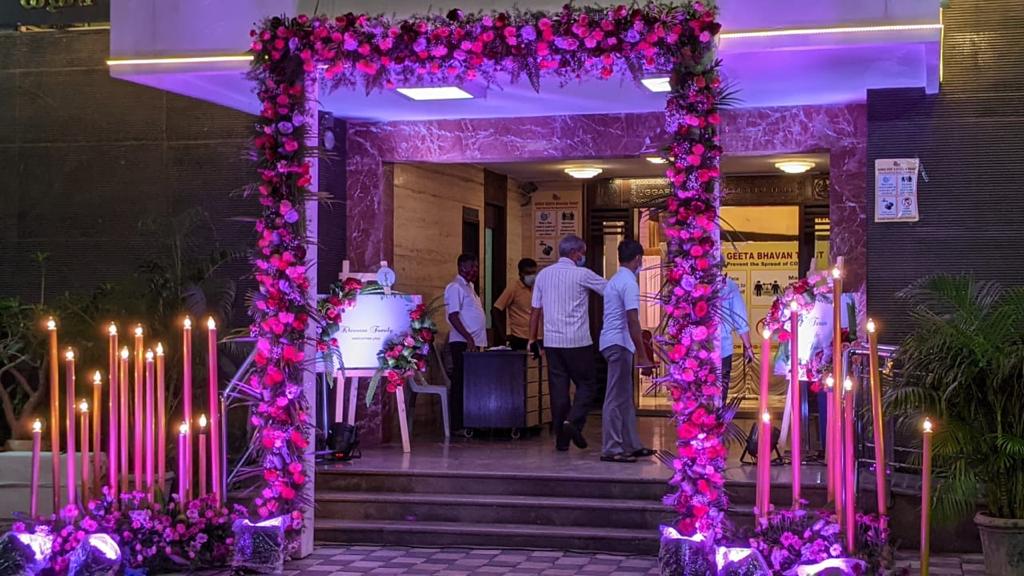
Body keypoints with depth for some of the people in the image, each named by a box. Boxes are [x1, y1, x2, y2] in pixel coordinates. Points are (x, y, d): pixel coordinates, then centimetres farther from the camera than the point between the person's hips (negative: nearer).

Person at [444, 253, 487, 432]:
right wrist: (468, 338, -22)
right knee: (460, 383, -7)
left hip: (473, 343, 9)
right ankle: (457, 424, -5)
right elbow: (453, 316, -16)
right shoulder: (455, 287, -9)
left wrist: (474, 340, 15)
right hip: (462, 343, -9)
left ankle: (467, 422, 12)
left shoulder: (469, 287, 20)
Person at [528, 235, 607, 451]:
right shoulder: (582, 274, -5)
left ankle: (561, 439, 7)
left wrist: (533, 338, 17)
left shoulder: (543, 275, 9)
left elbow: (536, 310, 11)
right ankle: (573, 421, -15)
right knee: (586, 385, 6)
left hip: (551, 342, 5)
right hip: (578, 341, -5)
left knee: (558, 388, 7)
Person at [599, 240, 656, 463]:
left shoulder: (614, 281, 16)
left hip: (613, 342, 10)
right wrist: (643, 356, -21)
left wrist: (639, 351, 28)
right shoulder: (629, 283, -14)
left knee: (624, 398, 14)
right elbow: (632, 321, -21)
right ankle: (611, 449, -4)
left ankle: (631, 445, 20)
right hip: (619, 344, -10)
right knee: (616, 399, -7)